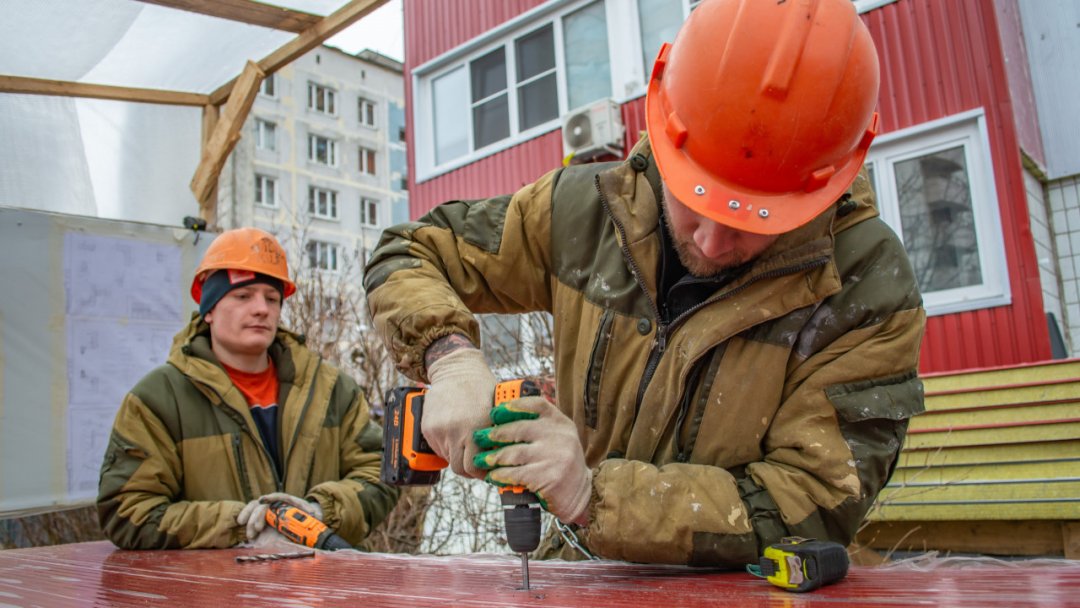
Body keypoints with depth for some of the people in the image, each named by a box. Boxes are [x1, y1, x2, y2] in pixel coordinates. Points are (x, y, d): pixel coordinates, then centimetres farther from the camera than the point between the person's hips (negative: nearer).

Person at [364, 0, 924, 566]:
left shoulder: (870, 288, -16)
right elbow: (408, 253, 2)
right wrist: (450, 354, -18)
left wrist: (595, 497, -27)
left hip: (747, 591, -2)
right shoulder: (587, 209, -8)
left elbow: (819, 506, -18)